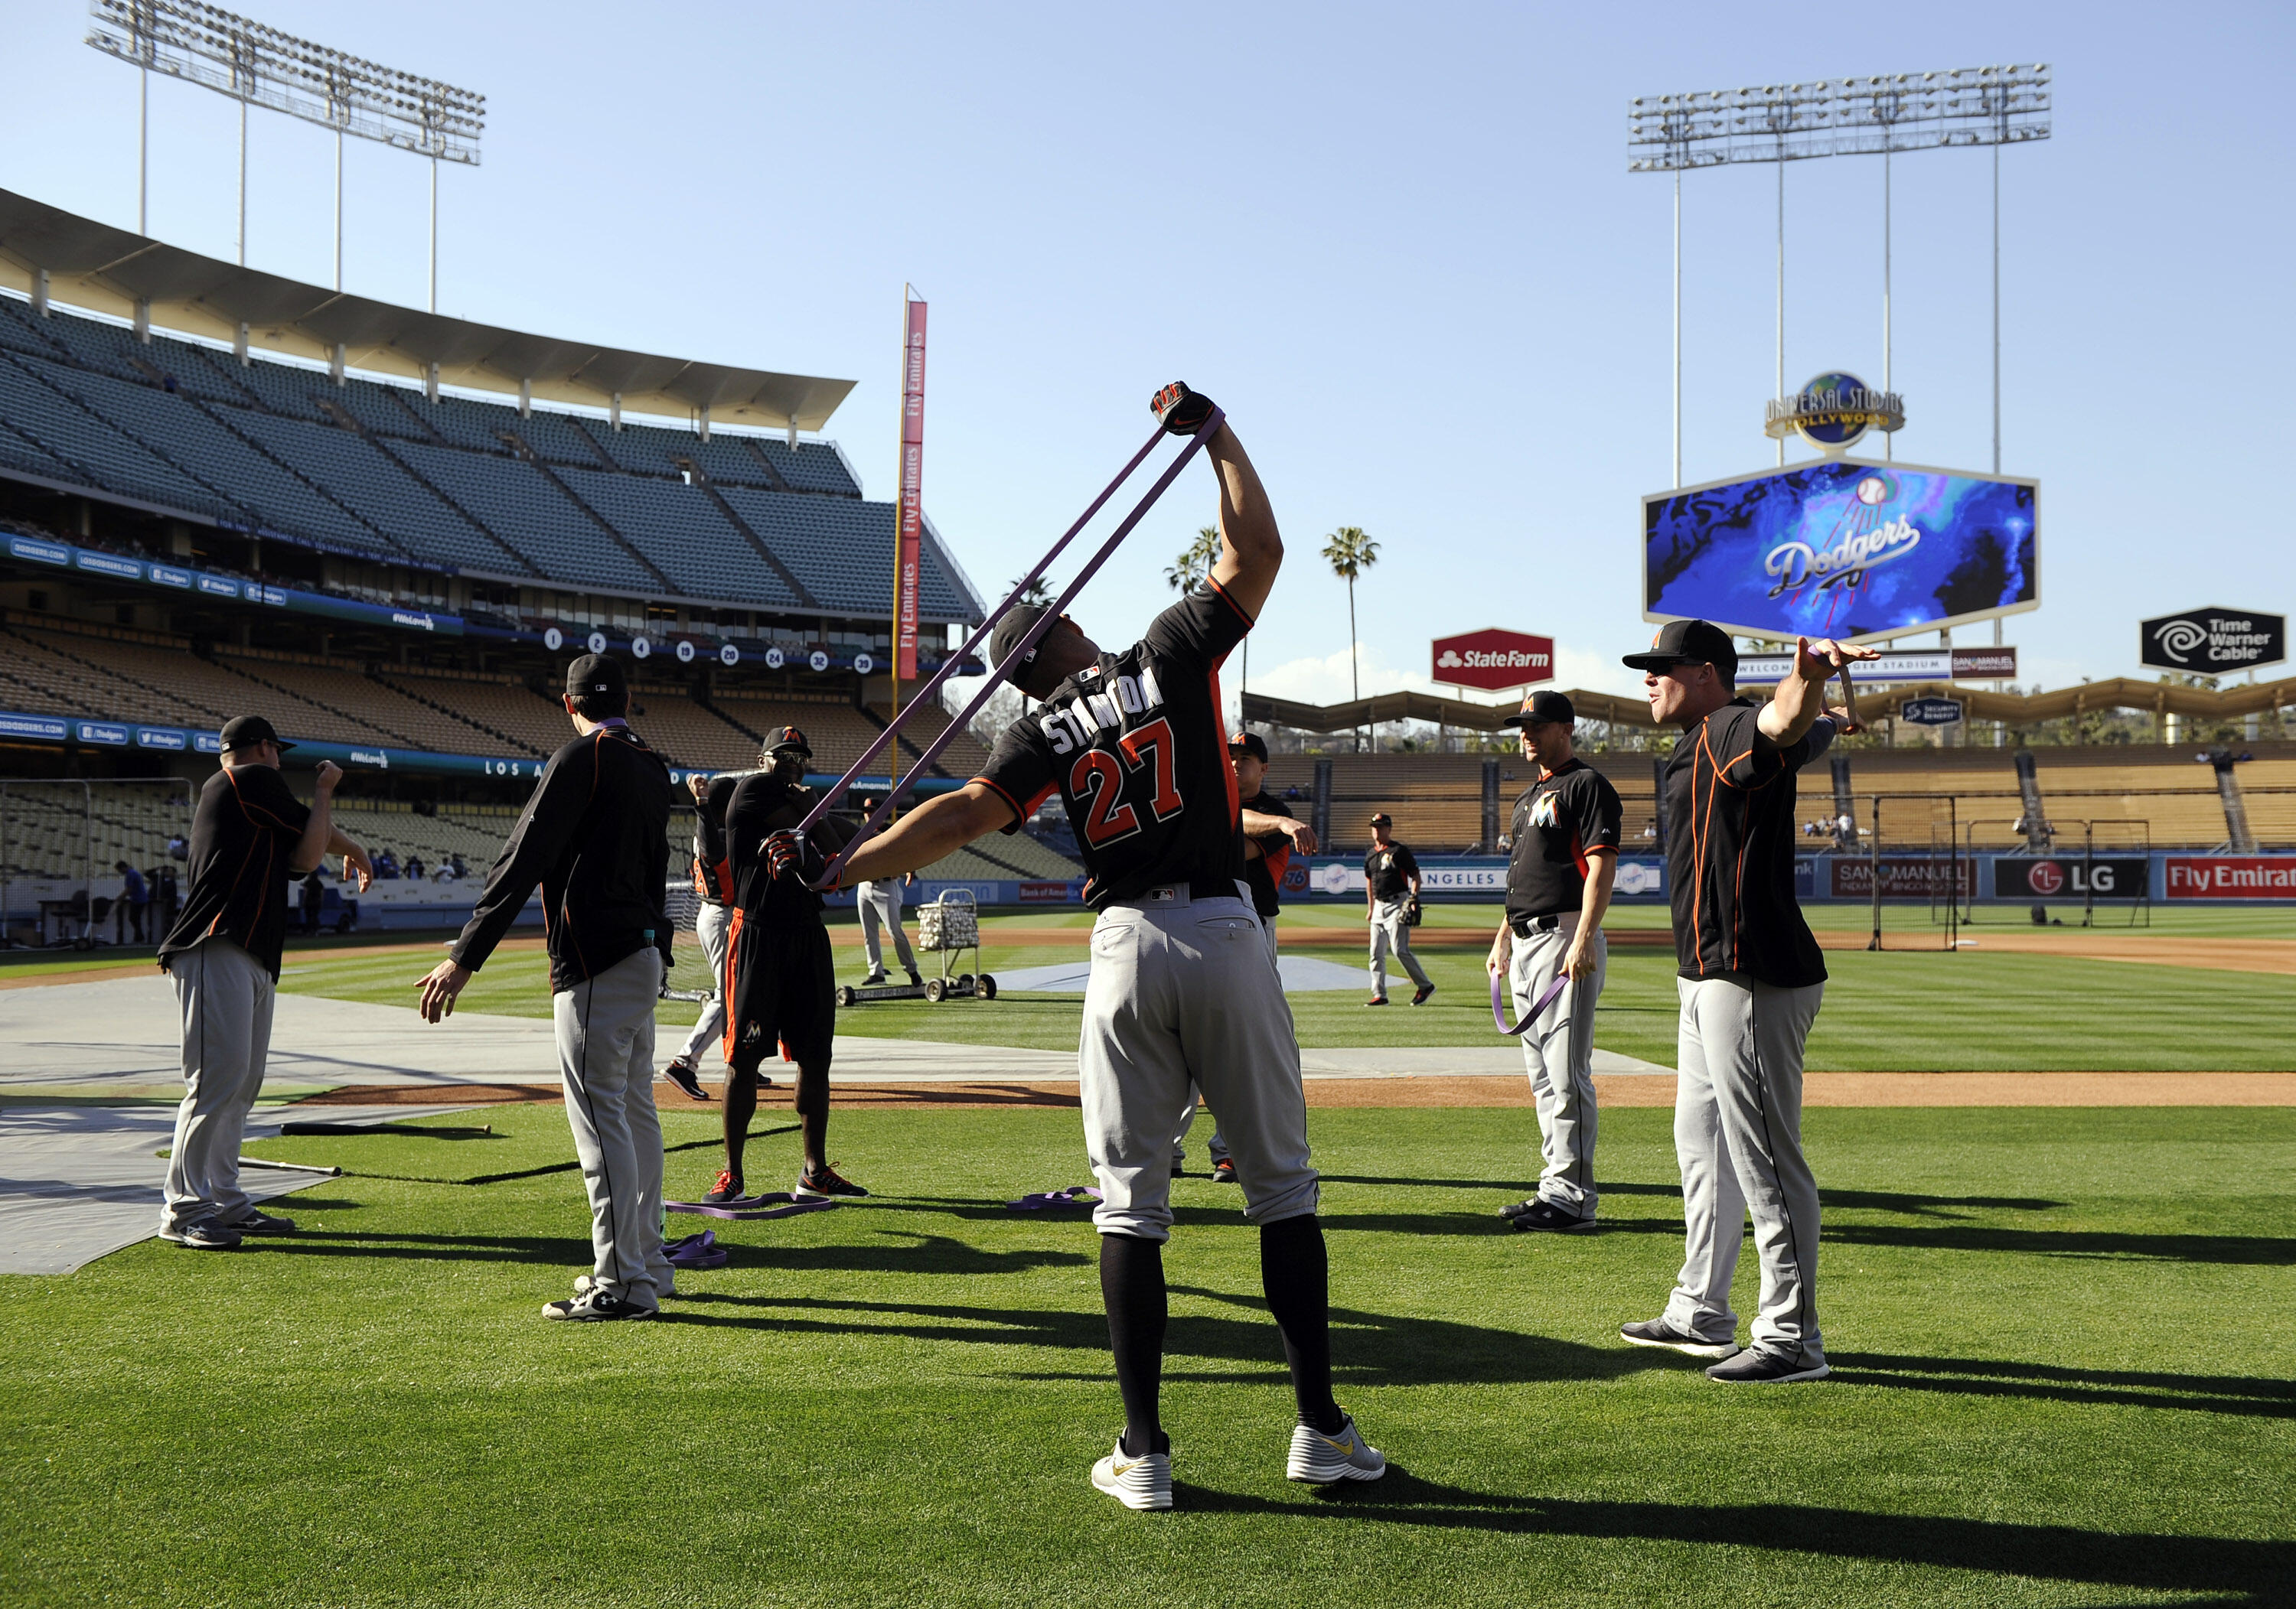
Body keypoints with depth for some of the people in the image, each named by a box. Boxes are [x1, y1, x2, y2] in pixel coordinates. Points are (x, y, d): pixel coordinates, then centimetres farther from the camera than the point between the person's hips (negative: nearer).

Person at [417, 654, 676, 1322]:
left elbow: (523, 860, -16)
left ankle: (622, 1284, -6)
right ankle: (647, 1265, 24)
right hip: (645, 954, 9)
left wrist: (464, 957, -18)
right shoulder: (653, 768, 14)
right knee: (635, 1111, 16)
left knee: (600, 1117, -7)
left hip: (596, 964, -9)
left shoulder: (581, 759, -11)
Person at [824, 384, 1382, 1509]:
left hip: (1129, 951, 0)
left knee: (1131, 1204, 7)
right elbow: (1255, 549, 6)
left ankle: (1144, 1455, 7)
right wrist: (1212, 431, 15)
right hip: (1226, 936, 0)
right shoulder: (1172, 655, 4)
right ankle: (1319, 1428, 10)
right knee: (1281, 1184, 9)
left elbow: (963, 814, -10)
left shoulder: (1046, 734, 5)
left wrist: (841, 868, -10)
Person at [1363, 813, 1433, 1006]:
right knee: (1376, 953, 3)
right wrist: (1370, 908, 22)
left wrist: (1414, 896, -20)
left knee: (1400, 950, -13)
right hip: (1379, 906, 7)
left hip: (1398, 904, -7)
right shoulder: (1370, 855, 15)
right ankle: (1379, 995, 6)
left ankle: (1425, 985, 1)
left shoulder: (1400, 851, -5)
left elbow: (1415, 875, -7)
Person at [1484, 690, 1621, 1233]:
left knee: (1566, 1071, -11)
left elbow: (1602, 865, -15)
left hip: (1565, 936, -10)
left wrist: (1583, 940, -23)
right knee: (1542, 1073, 12)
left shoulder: (1586, 785, -6)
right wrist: (1502, 938, 21)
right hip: (1525, 942, 10)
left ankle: (1573, 1197, -9)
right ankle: (1556, 1184, 18)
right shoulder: (1530, 796, 22)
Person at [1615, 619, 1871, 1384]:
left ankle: (1794, 1341, 0)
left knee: (1764, 1160, -7)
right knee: (1701, 1145, 19)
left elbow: (1787, 724, -39)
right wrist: (1829, 719, 54)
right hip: (1710, 978, 11)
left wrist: (1811, 674, -59)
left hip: (1754, 981, -11)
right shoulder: (1703, 743, 17)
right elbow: (1811, 732, 34)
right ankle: (1702, 1315, 32)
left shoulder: (1734, 731, -14)